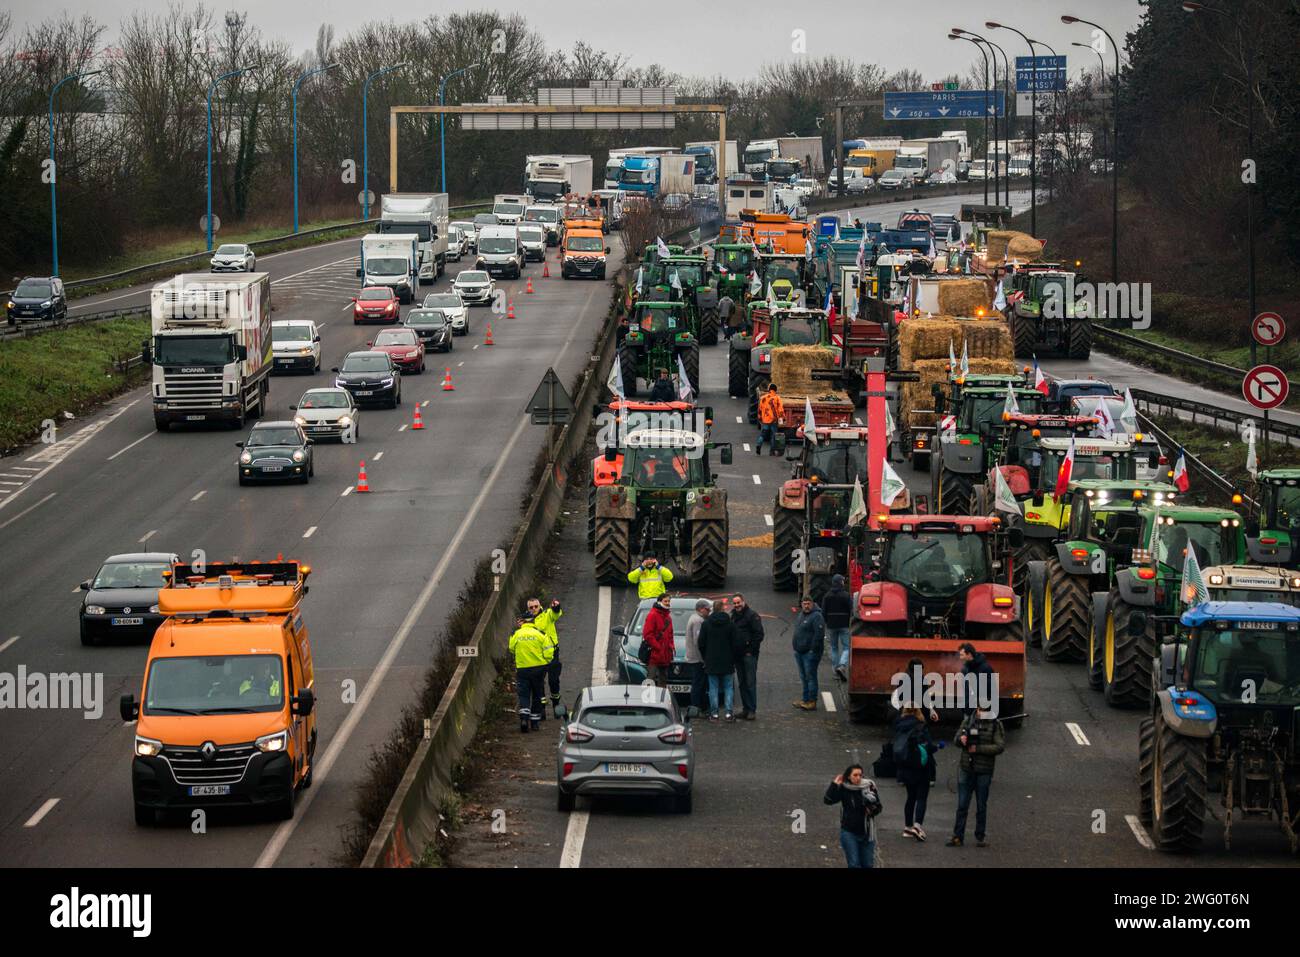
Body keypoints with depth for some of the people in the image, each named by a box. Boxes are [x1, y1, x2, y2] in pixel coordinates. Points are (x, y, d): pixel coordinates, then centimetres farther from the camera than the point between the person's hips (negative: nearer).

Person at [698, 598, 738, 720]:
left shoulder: (706, 624, -1)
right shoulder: (730, 624, -4)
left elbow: (701, 643, 2)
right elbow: (734, 643, 0)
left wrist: (705, 658, 13)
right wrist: (733, 660, 8)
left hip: (711, 661, 0)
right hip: (727, 662, 0)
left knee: (713, 687, 4)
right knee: (727, 687, 6)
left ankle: (714, 713, 2)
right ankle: (728, 712, 1)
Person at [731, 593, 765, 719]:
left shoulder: (752, 615, -7)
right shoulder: (733, 617, 16)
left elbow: (759, 634, -12)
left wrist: (751, 650, -13)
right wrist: (733, 651, 12)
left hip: (749, 655, -8)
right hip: (738, 655, 8)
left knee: (750, 682, -8)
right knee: (741, 683, 8)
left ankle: (752, 710, -8)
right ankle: (746, 708, 13)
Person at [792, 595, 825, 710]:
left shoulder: (816, 616, -15)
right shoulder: (800, 615, 15)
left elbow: (819, 634, -20)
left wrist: (813, 650, -21)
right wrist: (795, 642, 18)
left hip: (810, 653, -10)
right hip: (800, 652, 10)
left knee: (810, 677, -7)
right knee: (804, 677, 15)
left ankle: (812, 702, -4)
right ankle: (805, 700, 23)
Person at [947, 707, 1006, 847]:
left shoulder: (996, 725, -2)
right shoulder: (968, 720, 8)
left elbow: (1000, 747, -10)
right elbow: (957, 738, 11)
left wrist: (978, 748, -16)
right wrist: (961, 738, -13)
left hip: (984, 772, -2)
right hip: (966, 769, 2)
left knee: (981, 806, 5)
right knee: (962, 805, 1)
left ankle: (980, 838, 14)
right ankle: (958, 837, 5)